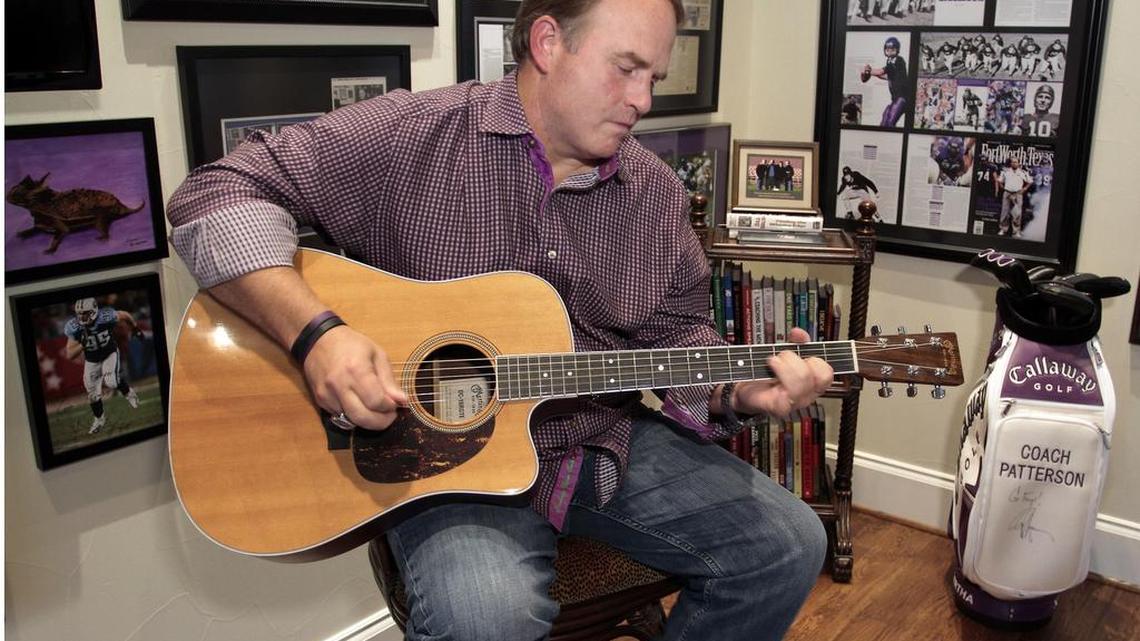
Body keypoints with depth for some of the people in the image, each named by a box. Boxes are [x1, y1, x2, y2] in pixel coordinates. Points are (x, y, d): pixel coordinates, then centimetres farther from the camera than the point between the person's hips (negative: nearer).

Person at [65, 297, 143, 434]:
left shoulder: (106, 317, -29)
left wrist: (135, 328, 12)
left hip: (110, 354, -3)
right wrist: (82, 345, -39)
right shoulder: (74, 327, -24)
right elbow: (69, 355, -21)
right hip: (91, 361, 3)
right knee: (93, 393, 9)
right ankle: (99, 418, 34)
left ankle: (127, 392, 9)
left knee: (111, 382, -25)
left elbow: (124, 315, -5)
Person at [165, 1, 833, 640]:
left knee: (790, 544, 0)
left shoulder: (657, 192, 5)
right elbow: (217, 193, -12)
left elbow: (678, 334, 11)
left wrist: (741, 393, -10)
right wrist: (316, 333, -26)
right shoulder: (412, 136, -10)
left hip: (610, 444, 6)